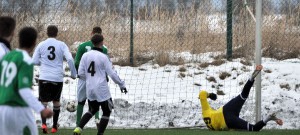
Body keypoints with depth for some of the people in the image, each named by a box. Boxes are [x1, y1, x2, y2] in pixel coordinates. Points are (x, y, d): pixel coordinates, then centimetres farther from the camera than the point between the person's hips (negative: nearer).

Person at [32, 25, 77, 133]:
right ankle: (54, 126, 23)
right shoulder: (62, 45, 1)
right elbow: (70, 59, -8)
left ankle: (43, 123, -19)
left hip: (44, 77, -1)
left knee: (44, 101, 4)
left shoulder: (41, 45, 3)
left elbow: (35, 61, 5)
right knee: (56, 101, 19)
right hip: (58, 78, 1)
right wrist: (73, 74, 3)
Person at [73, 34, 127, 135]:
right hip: (101, 89, -6)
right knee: (107, 111, 10)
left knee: (92, 110, 23)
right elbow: (112, 74, -9)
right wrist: (122, 84, 3)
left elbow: (80, 73, 4)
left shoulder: (85, 56, 1)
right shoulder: (103, 57, -12)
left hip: (90, 89, 6)